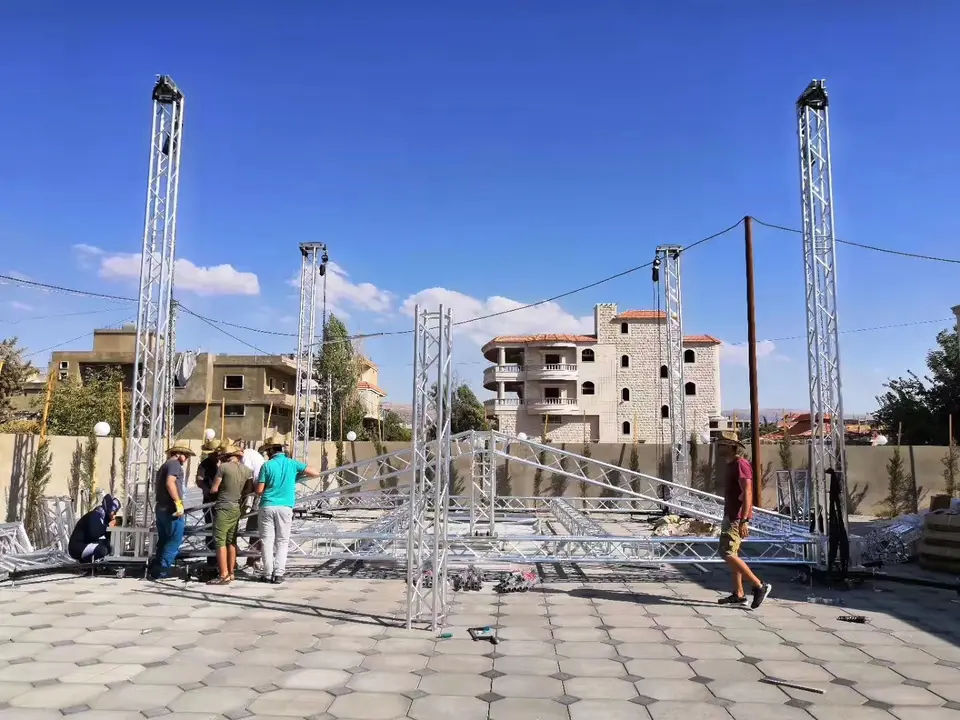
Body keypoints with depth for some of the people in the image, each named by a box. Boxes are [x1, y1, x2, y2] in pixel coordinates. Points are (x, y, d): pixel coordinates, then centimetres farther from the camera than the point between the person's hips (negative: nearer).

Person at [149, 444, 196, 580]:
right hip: (171, 509, -10)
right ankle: (162, 568, -6)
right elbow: (170, 483, -22)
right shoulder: (174, 464, -6)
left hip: (161, 508, 10)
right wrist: (178, 502, -23)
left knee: (164, 540, 14)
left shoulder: (164, 466, 24)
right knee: (175, 540, -5)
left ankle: (156, 568, 16)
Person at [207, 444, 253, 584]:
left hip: (224, 508, -6)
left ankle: (224, 575, -6)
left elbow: (214, 489, -8)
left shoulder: (223, 467, -9)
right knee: (231, 541, 13)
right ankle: (231, 573, 18)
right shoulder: (247, 470, 6)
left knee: (220, 542, -3)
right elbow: (250, 490, 10)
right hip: (237, 509, 6)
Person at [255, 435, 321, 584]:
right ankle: (278, 573, 1)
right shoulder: (292, 463, 3)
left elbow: (259, 491, -3)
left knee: (267, 541, 6)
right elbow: (315, 473, 2)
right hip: (285, 507, 1)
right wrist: (298, 475, 17)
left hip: (267, 506, -1)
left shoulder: (267, 465, -3)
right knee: (282, 541, 7)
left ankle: (268, 574, 4)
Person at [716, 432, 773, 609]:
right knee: (731, 554, 11)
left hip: (738, 518, -10)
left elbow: (747, 493, -22)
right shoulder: (730, 465, 16)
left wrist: (744, 521, -28)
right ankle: (738, 595, 16)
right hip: (730, 516, 10)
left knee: (727, 554, -14)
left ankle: (759, 586, -7)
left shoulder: (740, 464, -14)